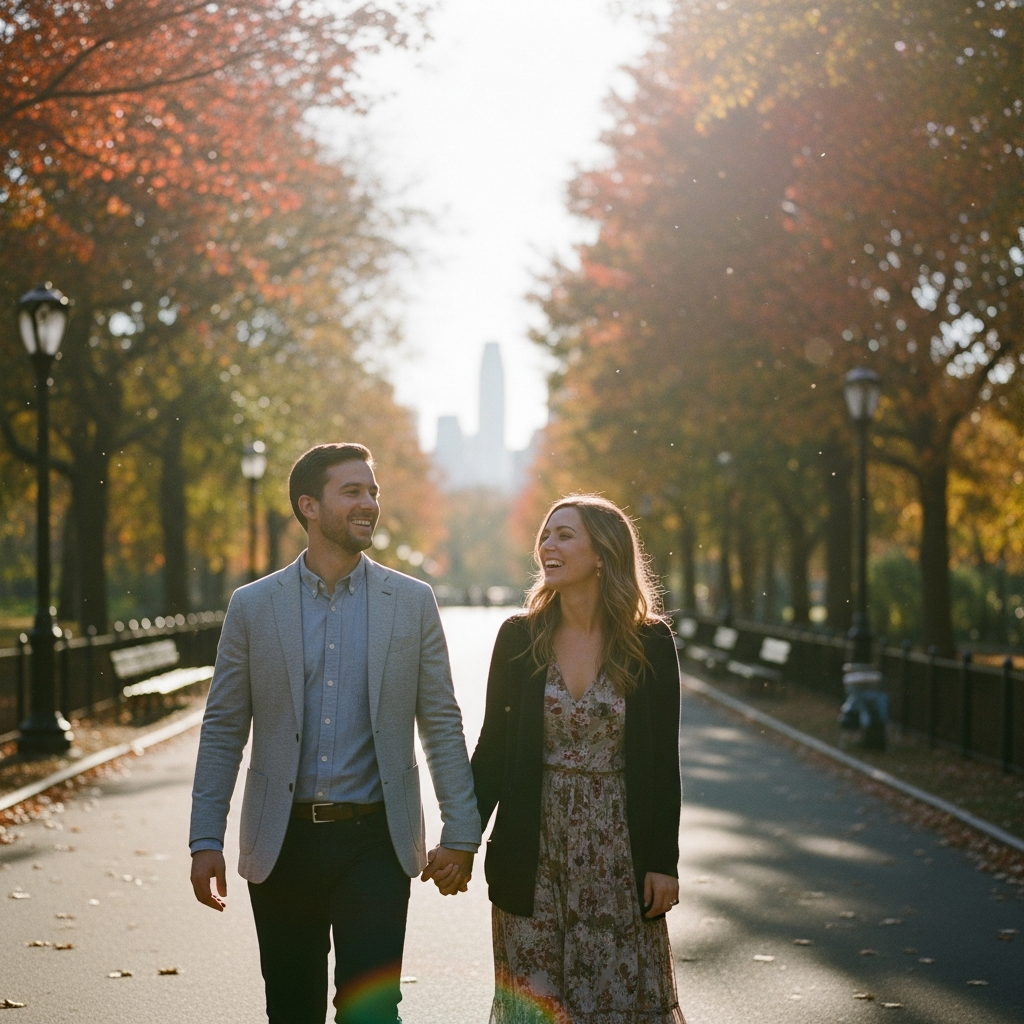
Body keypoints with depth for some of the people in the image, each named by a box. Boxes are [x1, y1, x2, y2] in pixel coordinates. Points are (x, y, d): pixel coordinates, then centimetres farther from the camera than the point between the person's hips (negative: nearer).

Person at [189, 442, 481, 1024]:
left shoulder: (413, 602, 3)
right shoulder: (253, 605, 3)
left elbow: (442, 726, 4)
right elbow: (223, 731, 5)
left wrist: (461, 835, 0)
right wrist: (206, 841, 0)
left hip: (374, 842, -1)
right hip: (282, 843, 1)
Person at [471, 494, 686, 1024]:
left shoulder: (650, 643, -3)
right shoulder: (519, 637, 0)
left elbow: (663, 760, -1)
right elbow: (492, 747, 4)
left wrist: (664, 861, -3)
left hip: (619, 850, -1)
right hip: (535, 854, 1)